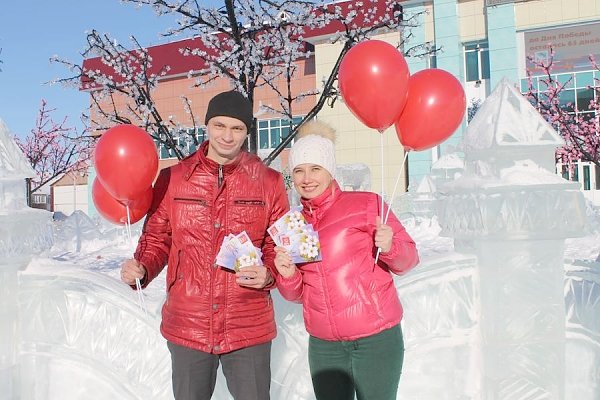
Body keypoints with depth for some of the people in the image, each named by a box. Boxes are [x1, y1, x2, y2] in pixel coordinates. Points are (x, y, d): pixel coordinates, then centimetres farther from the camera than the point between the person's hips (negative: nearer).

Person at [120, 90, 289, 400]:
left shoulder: (268, 182, -2)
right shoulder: (171, 179, 0)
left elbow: (280, 246, 3)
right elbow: (157, 239, 8)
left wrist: (268, 274, -16)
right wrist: (141, 268, -11)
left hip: (249, 328, -1)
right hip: (186, 327, 1)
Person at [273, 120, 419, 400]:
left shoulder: (366, 204, -6)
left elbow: (409, 260, -2)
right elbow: (297, 294, 13)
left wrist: (390, 247, -23)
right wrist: (287, 274, -8)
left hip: (376, 339, -4)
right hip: (323, 346, 4)